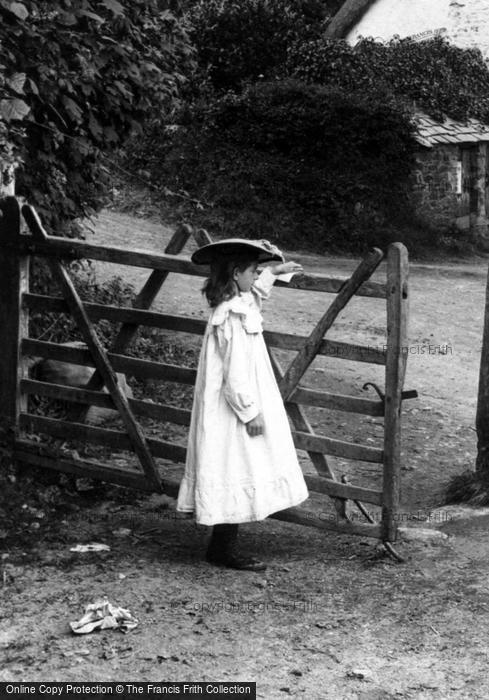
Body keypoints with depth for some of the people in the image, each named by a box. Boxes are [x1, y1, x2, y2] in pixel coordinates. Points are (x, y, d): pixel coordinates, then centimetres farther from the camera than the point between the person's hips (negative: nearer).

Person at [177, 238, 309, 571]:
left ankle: (223, 544, 19)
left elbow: (254, 292, 36)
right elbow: (235, 369, -23)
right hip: (235, 412, -10)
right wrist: (250, 411, -21)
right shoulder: (233, 317, -20)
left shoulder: (238, 305, 9)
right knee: (236, 473, -4)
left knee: (234, 476, 13)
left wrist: (274, 272, 43)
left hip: (228, 410, 10)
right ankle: (226, 548, 4)